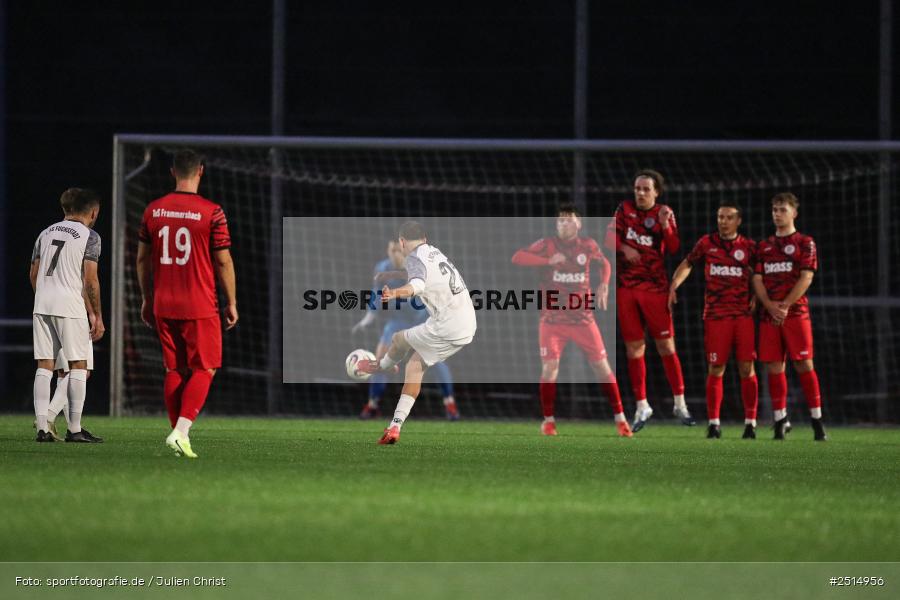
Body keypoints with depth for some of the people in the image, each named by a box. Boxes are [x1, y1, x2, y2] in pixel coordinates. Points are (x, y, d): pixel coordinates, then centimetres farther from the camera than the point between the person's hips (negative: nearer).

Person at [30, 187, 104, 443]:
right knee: (78, 365, 1)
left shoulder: (46, 233, 16)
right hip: (70, 306, -6)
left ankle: (42, 428, 2)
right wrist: (96, 315, -3)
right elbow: (90, 279, -9)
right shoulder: (89, 236, -3)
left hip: (42, 305, 6)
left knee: (44, 365, 6)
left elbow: (33, 273, 16)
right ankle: (74, 429, -2)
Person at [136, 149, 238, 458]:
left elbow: (142, 259, 10)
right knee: (204, 370, 2)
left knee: (174, 371, 12)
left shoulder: (153, 210, 4)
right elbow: (223, 262, -6)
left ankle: (179, 435, 12)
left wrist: (147, 299, 21)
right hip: (200, 306, -4)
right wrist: (232, 303, 4)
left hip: (163, 306, 4)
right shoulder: (211, 212, -9)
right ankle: (181, 431, -13)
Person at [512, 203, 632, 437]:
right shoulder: (547, 245, -5)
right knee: (550, 367, -11)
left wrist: (603, 284, 3)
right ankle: (548, 420, 3)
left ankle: (619, 418, 10)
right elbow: (517, 258, -16)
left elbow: (603, 263, 22)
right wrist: (548, 260, -25)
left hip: (583, 318, 2)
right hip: (552, 319, -2)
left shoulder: (588, 245, 2)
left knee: (601, 366, 1)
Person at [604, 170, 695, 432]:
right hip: (626, 287, 2)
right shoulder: (625, 209, 6)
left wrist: (665, 225, -21)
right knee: (634, 348, 4)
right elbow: (610, 235, -2)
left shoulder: (665, 214, 1)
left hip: (655, 287, -2)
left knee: (666, 345, -4)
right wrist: (623, 248, -21)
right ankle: (641, 406, 12)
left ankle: (680, 403, 3)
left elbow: (674, 249, -6)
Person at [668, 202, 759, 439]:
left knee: (746, 368, -3)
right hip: (716, 315, 0)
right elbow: (688, 264, 16)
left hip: (744, 314, 0)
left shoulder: (749, 247, 5)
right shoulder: (706, 243, 6)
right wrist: (674, 285, 2)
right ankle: (713, 423, 7)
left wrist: (757, 296, 1)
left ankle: (750, 422, 3)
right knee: (715, 369, -1)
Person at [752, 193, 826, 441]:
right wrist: (770, 305, -8)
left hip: (796, 312, -4)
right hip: (768, 315, 4)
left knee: (804, 364, -8)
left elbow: (806, 278, -5)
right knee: (774, 367, 1)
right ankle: (780, 420, 5)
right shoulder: (763, 246, 16)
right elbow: (757, 279, 10)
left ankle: (817, 419, -4)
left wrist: (785, 305, -14)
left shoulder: (805, 243, 4)